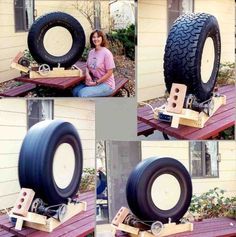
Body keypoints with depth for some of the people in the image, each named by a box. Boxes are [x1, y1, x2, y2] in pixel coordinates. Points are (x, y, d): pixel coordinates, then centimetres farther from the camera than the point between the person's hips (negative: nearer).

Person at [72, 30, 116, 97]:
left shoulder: (106, 53, -15)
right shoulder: (91, 52, 6)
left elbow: (109, 73, -15)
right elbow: (87, 67, 18)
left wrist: (96, 83, -16)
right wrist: (87, 74, -6)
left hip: (106, 84, -7)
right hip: (93, 82, 7)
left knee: (82, 93, -25)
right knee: (75, 90, -10)